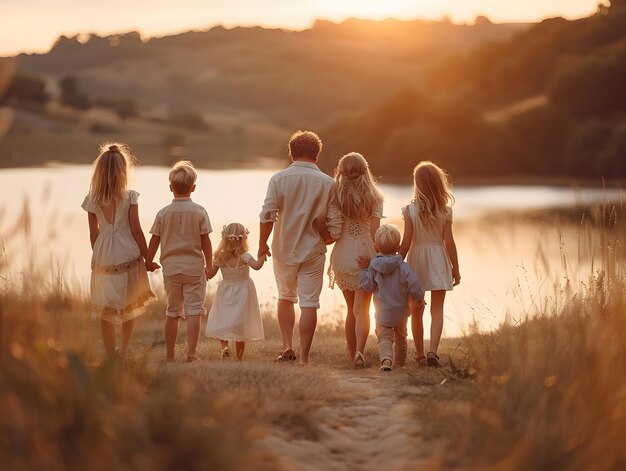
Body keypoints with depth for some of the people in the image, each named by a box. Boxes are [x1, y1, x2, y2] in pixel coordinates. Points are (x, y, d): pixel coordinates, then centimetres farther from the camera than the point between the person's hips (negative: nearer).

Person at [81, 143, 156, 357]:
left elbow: (93, 233, 6)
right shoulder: (130, 196, -8)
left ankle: (110, 356, 7)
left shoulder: (92, 199, 0)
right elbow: (136, 230, -6)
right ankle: (124, 351, 20)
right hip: (128, 255, -2)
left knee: (105, 309, 6)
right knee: (129, 305, 16)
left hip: (103, 257, 2)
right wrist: (147, 256, 4)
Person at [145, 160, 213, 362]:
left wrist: (147, 264, 13)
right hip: (194, 266, -2)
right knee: (193, 310, 0)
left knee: (172, 312, 12)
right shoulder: (199, 212, -6)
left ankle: (169, 355, 14)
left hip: (171, 268, 2)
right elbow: (205, 242, -4)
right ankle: (191, 353, -7)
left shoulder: (163, 213, -1)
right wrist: (209, 265, 7)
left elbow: (154, 242, 2)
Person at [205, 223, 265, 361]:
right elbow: (257, 265, -34)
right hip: (242, 294, -2)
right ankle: (239, 358, 10)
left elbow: (210, 275, -1)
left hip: (225, 294, 2)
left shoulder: (220, 258, -7)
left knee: (222, 323, 12)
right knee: (241, 324, 7)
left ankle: (224, 346, -15)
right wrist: (263, 254, -23)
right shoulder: (244, 257, -17)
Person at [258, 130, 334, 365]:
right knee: (309, 303, 2)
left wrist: (262, 244, 2)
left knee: (285, 298, 20)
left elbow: (267, 215, -10)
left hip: (284, 250, 1)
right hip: (314, 251, -1)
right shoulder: (327, 183, -3)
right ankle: (304, 357, 0)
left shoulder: (279, 179, -6)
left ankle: (287, 346, 11)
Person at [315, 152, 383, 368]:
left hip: (342, 255, 1)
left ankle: (352, 354, 21)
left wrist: (323, 240, 7)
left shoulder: (335, 196, -4)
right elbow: (374, 233, -7)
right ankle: (359, 351, -21)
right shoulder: (374, 198, -2)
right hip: (366, 255, -1)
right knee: (362, 309, 0)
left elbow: (333, 234, -11)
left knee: (351, 309, 17)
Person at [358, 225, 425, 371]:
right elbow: (414, 286, -17)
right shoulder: (403, 267, -14)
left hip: (382, 313, -1)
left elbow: (368, 286, -5)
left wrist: (364, 270, 3)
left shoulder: (373, 266, -10)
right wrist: (419, 300, 1)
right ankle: (400, 363, 37)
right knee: (401, 337, 22)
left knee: (384, 338, -2)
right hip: (401, 311, 1)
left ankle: (386, 359, -31)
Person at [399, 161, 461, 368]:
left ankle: (420, 354, 18)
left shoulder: (410, 210, -8)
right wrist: (455, 268, 4)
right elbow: (449, 242, -5)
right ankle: (432, 351, -14)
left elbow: (406, 242, -8)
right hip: (438, 261, 0)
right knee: (437, 310, 2)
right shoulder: (445, 211, -7)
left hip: (416, 260, 0)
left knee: (416, 311, 13)